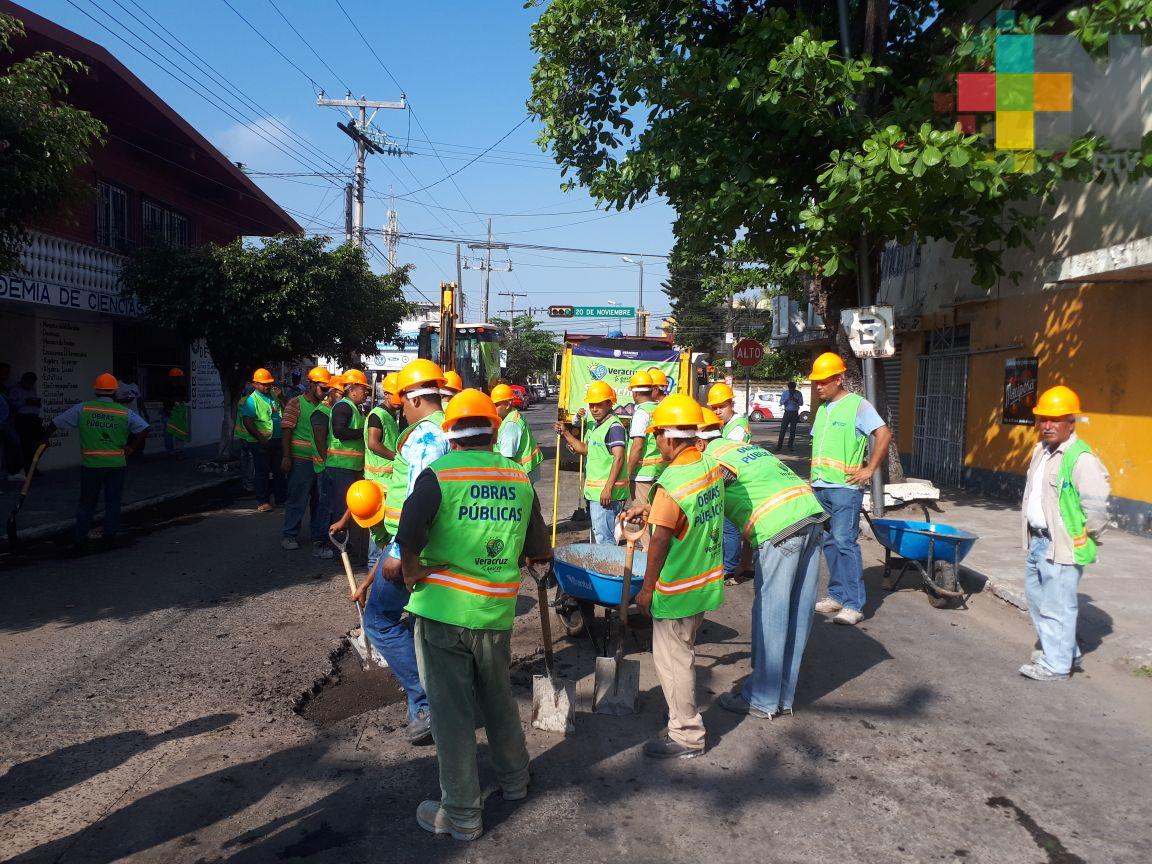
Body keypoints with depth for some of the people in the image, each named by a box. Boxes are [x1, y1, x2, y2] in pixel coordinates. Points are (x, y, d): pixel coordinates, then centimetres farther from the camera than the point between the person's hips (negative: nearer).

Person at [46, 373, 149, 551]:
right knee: (113, 502, 11)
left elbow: (56, 423, 4)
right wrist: (132, 448, -1)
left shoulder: (82, 408, 0)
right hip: (116, 463, 0)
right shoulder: (124, 412, 0)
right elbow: (144, 428, -4)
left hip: (90, 464, 1)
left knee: (87, 503, 12)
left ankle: (78, 540, 12)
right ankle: (109, 536, 12)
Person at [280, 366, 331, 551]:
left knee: (320, 499, 11)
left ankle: (319, 535, 22)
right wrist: (286, 457, -15)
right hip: (301, 460, -6)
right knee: (297, 499, 0)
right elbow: (286, 431, -9)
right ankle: (289, 535, 12)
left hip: (320, 460, 6)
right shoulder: (296, 403, -4)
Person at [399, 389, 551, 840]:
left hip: (444, 610, -4)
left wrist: (413, 574, -3)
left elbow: (408, 537, -21)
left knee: (452, 711, 9)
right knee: (499, 697, 25)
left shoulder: (439, 474, -11)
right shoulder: (519, 477, 2)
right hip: (497, 611, 4)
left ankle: (461, 813, 21)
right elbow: (540, 552, 6)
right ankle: (514, 779, 43)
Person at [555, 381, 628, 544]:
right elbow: (585, 449, 28)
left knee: (603, 537, -8)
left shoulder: (614, 426, -15)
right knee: (597, 534, 17)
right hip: (594, 491, 10)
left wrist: (608, 488, -25)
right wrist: (565, 433, 18)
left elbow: (618, 458, -22)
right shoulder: (595, 425, 16)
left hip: (606, 492, -10)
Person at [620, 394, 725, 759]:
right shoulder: (711, 467, -1)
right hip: (706, 581, 8)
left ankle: (687, 736, 20)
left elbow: (660, 541, -22)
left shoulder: (672, 483, -26)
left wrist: (647, 588, -12)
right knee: (682, 653, 23)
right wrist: (651, 511, 17)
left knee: (671, 659, 7)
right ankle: (684, 721, 36)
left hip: (677, 590, -8)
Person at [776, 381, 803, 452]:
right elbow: (781, 402, -2)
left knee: (792, 431, 3)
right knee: (783, 430, -5)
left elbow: (801, 403, -2)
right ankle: (779, 446, -4)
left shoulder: (798, 393, 2)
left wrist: (796, 400, -21)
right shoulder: (785, 393, 3)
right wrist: (787, 399, -21)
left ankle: (790, 446, 11)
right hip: (787, 412, 0)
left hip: (795, 413, 0)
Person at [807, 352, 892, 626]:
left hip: (845, 488, -8)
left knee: (846, 542, -9)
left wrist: (869, 469, -15)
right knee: (829, 542, 11)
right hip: (820, 487, 8)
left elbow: (884, 435, -15)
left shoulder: (857, 405, -8)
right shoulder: (823, 408, 17)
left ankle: (854, 605, -4)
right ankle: (837, 595, 21)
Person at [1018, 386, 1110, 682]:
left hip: (1063, 546, -10)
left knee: (1057, 606, -1)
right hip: (1038, 540, 10)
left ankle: (1057, 665, 14)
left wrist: (1086, 535, -9)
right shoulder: (1041, 451, 11)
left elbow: (1096, 502, -21)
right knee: (1036, 596, 21)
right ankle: (1067, 652, 36)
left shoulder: (1081, 458, -19)